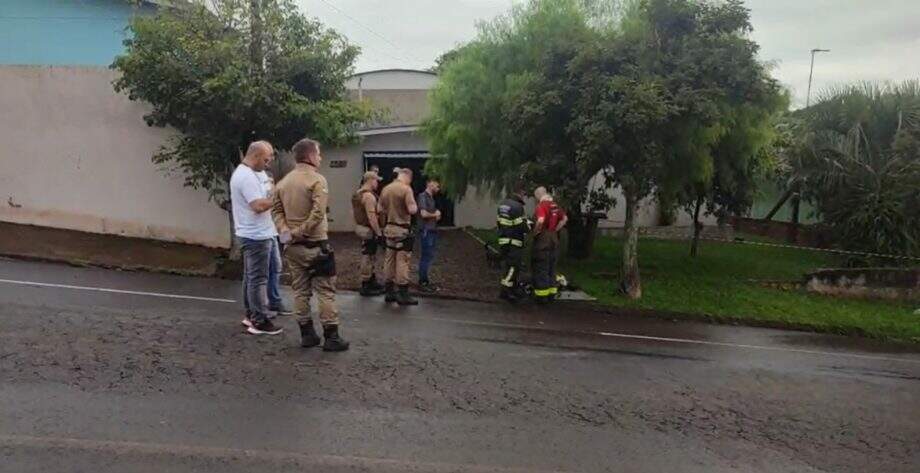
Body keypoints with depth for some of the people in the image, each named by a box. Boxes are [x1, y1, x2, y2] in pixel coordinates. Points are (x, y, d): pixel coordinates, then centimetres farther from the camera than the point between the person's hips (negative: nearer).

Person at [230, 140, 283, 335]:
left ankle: (251, 315, 26)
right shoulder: (247, 176, -20)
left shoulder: (242, 172, 15)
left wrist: (271, 195, 7)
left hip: (251, 234, 11)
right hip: (257, 235, -11)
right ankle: (260, 322, 0)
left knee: (250, 277, 16)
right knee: (258, 279, -6)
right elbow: (258, 206, -26)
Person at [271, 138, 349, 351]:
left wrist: (286, 231, -3)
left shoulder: (284, 181, 11)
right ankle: (331, 337, 2)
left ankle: (307, 335, 18)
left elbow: (276, 210, 7)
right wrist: (299, 232, -13)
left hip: (293, 246, 7)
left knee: (300, 290, 12)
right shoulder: (317, 180, -12)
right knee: (325, 291, -1)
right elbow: (318, 213, -22)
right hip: (316, 245, -7)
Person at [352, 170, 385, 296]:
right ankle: (366, 287, 3)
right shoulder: (368, 195, -20)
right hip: (368, 230, -10)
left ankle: (372, 282, 28)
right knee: (368, 258, -3)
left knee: (370, 257, 18)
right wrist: (379, 233, -24)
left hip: (361, 227, 10)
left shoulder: (358, 193, 13)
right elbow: (371, 217, -26)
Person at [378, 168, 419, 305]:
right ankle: (403, 295, 0)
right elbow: (412, 210, -20)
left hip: (389, 228, 7)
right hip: (402, 229, -7)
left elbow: (379, 209, 11)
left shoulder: (385, 189, 7)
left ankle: (390, 292, 19)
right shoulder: (406, 189, -14)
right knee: (402, 261, -3)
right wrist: (415, 206, 1)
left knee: (389, 260, 12)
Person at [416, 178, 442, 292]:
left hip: (432, 231, 9)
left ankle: (425, 280, 20)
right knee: (426, 257, -7)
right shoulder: (422, 196, -11)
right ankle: (422, 282, -1)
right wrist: (435, 215, -5)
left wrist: (437, 216, 3)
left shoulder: (431, 197, 17)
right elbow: (424, 214, -22)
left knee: (429, 257, 13)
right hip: (426, 231, -9)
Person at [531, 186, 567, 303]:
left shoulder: (541, 206, -15)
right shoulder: (555, 206, 10)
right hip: (554, 239, 8)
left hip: (543, 239, -8)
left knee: (541, 268, -1)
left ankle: (542, 295, 2)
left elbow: (540, 221, -30)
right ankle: (552, 293, 22)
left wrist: (535, 232, -15)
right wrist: (555, 230, 13)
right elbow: (564, 219, 18)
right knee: (551, 267, 16)